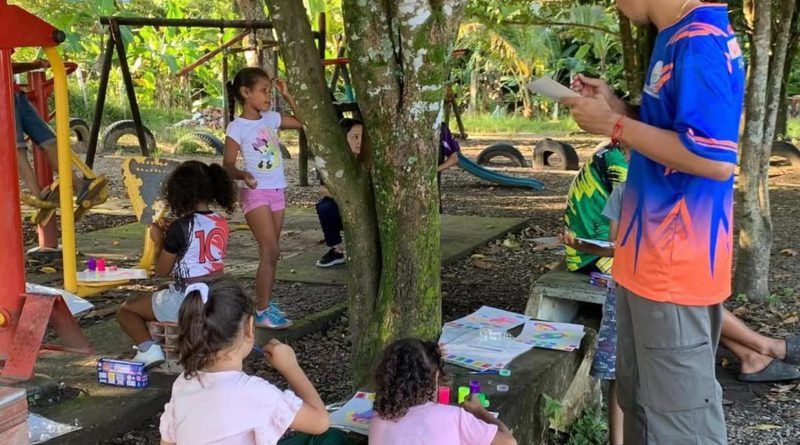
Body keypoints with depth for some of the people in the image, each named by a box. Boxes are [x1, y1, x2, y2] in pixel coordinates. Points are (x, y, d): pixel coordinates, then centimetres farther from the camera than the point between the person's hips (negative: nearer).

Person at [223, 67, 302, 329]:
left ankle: (265, 303, 19)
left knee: (271, 252, 10)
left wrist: (287, 96, 8)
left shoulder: (271, 119, 8)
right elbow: (228, 164, -12)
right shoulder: (237, 127, -10)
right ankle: (262, 311, -7)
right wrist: (243, 175, -32)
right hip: (256, 193, -7)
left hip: (276, 192, 7)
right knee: (270, 251, -13)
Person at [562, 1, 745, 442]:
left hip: (675, 263, -10)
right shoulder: (678, 41, 12)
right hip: (649, 255, 10)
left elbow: (717, 160, -26)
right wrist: (614, 107, 6)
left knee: (680, 410, 1)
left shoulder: (700, 44, -18)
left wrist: (615, 125, -20)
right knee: (638, 396, 21)